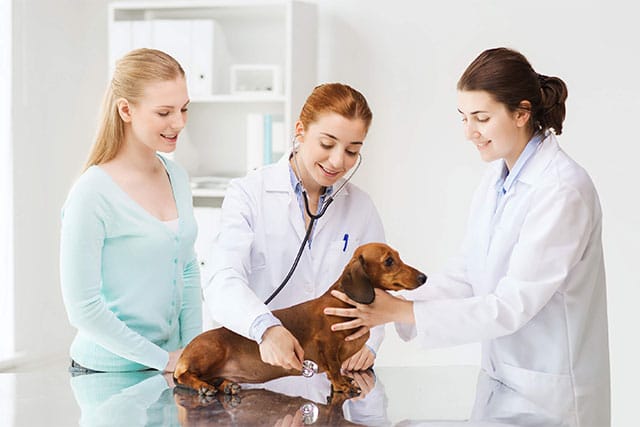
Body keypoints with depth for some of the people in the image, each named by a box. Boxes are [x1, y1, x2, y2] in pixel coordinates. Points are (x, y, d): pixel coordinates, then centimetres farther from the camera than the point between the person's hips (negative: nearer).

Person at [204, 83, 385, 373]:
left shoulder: (361, 207, 11)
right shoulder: (248, 194, -1)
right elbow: (223, 283, -15)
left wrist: (366, 342, -10)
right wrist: (266, 328, -34)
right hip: (256, 365, -2)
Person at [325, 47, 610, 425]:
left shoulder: (563, 191, -21)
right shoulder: (498, 179, 5)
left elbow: (512, 305, -23)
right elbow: (465, 273, 6)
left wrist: (402, 311, -23)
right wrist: (386, 307, -8)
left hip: (552, 393, -7)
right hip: (501, 375, 7)